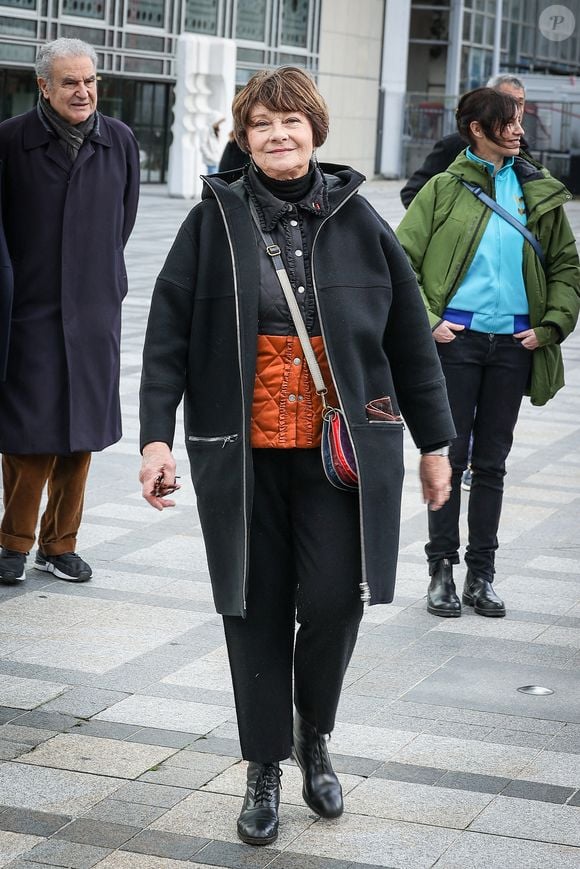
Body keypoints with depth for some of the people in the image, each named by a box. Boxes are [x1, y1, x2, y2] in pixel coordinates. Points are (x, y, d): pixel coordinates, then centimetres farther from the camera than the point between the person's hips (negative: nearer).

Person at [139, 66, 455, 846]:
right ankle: (265, 768, 20)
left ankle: (314, 737, 22)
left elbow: (410, 337, 9)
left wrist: (434, 441, 10)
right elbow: (168, 335, -1)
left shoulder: (358, 220, 3)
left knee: (334, 600, -7)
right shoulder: (214, 221, 1)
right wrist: (157, 436, -9)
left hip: (342, 450, 0)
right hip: (241, 452, 0)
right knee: (257, 608, 5)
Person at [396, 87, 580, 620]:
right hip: (456, 337, -3)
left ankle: (481, 574, 16)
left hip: (514, 341, 3)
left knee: (492, 461, 8)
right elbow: (401, 260, -2)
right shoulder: (445, 189, -1)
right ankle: (442, 570, 11)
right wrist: (427, 322, -9)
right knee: (450, 455, 1)